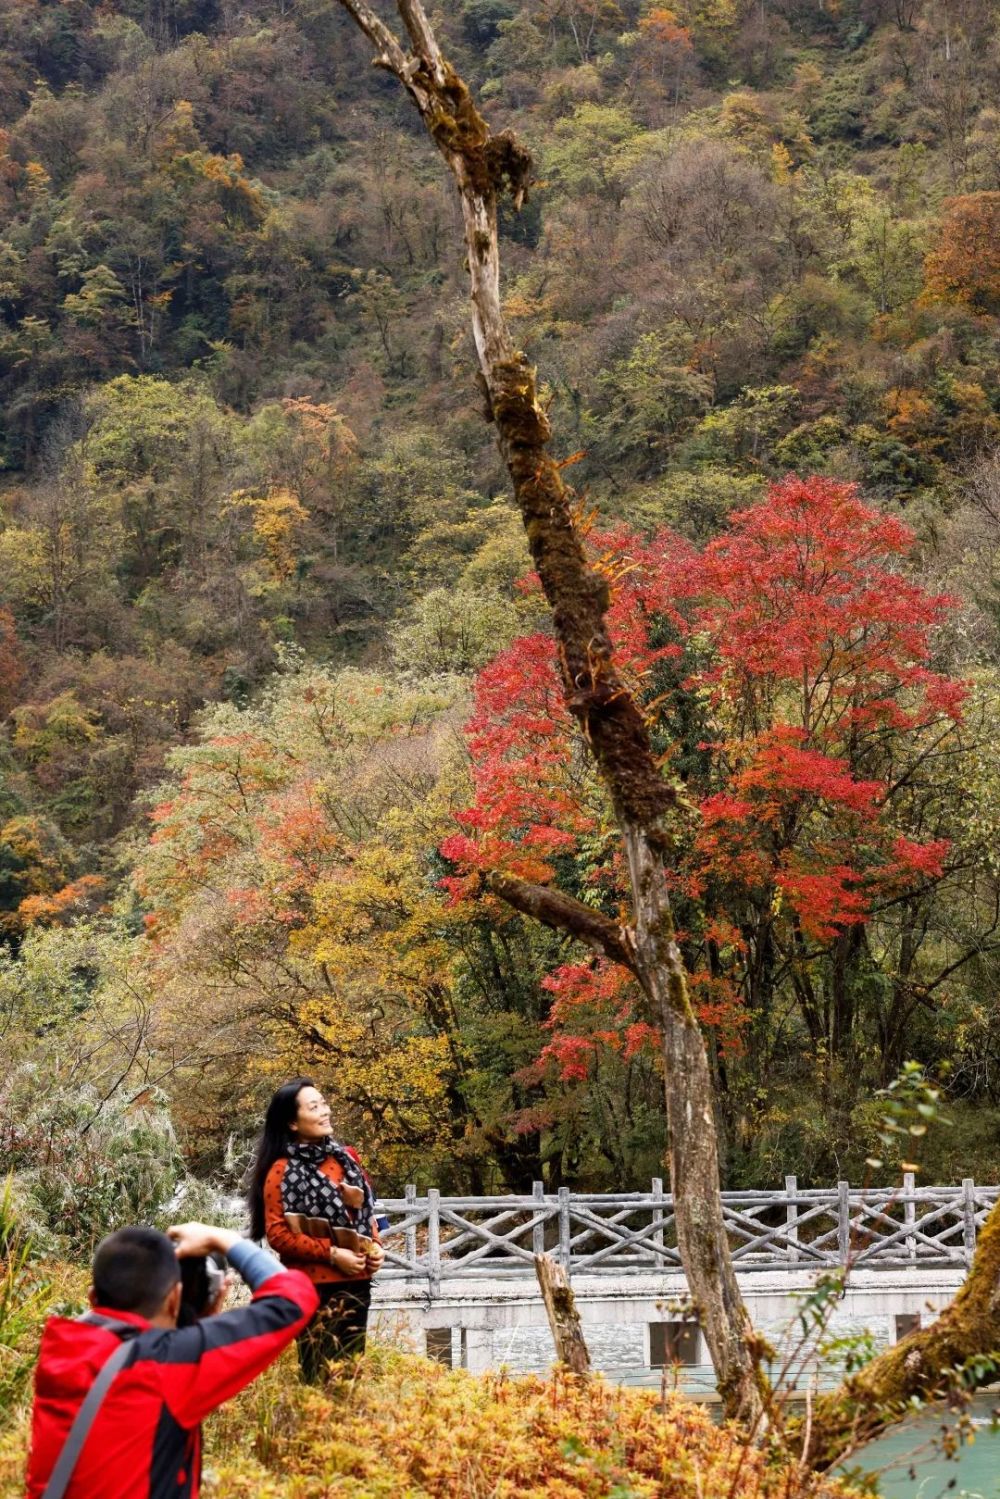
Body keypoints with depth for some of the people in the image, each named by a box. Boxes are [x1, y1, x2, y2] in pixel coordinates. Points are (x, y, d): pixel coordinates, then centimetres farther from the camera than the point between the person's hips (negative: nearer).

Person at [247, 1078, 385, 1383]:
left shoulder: (346, 1157, 11)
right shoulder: (281, 1171, -7)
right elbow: (277, 1234, -12)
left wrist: (375, 1245, 1)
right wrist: (331, 1253, -18)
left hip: (356, 1282, 6)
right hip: (314, 1287, -6)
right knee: (320, 1373, -3)